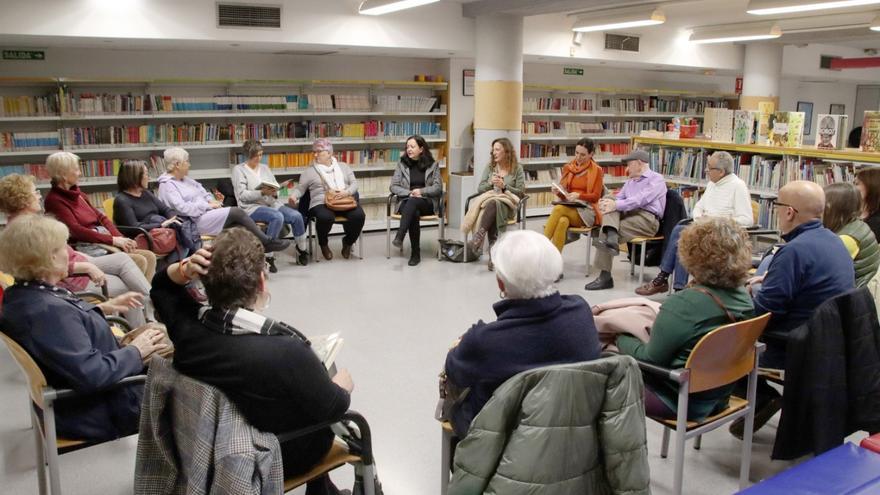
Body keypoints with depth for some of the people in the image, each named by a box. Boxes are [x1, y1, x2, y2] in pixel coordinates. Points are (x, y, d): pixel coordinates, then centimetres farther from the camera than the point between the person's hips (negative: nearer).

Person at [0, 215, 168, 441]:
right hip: (96, 415, -10)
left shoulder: (19, 296, -1)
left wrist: (102, 308, 13)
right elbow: (92, 375, -34)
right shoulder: (48, 311, -32)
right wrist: (135, 352, -20)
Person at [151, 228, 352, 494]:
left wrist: (184, 269, -18)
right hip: (278, 458, -5)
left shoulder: (188, 327, -21)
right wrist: (344, 384, -1)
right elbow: (332, 408, -22)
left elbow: (162, 286, 2)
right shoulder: (286, 350, -38)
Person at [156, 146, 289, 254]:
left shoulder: (185, 180, 20)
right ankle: (267, 242, -11)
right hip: (195, 220, -9)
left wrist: (211, 201, 3)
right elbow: (181, 208, -19)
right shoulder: (167, 185, -7)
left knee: (241, 228, -15)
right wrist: (207, 205, -14)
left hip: (205, 212, 9)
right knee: (237, 212, -20)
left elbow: (202, 192, 26)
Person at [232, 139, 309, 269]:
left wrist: (275, 192, -9)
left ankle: (302, 250, -2)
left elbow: (276, 187, 16)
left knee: (296, 216, -20)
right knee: (277, 217, -35)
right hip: (252, 207, -5)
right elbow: (242, 195, -9)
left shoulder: (265, 168, 20)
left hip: (272, 203, 6)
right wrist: (262, 192, -21)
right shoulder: (239, 170, 2)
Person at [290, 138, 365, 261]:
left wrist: (347, 192, -7)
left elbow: (354, 183, 15)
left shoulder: (343, 166, 21)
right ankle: (323, 244, -3)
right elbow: (300, 188, 12)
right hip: (321, 203, -2)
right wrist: (295, 196, -11)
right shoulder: (310, 171, 15)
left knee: (359, 215, -27)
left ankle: (348, 242, 3)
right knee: (325, 217, -37)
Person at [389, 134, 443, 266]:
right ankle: (416, 253, -30)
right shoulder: (402, 164, 9)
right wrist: (410, 193, -12)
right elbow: (394, 186, 5)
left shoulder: (432, 165, 8)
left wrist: (421, 191, -15)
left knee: (413, 202, -37)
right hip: (407, 201, 1)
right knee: (414, 213, -36)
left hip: (427, 202, -1)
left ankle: (399, 236, -48)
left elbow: (438, 187, 2)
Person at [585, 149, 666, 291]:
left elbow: (641, 199, -16)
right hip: (629, 214, 7)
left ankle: (605, 275, -29)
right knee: (610, 199, -21)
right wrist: (606, 202, -9)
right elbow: (618, 198, 16)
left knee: (605, 232, -27)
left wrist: (616, 205, -25)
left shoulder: (656, 179, 1)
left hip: (647, 219, -7)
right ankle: (611, 236, -42)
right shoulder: (630, 181, 28)